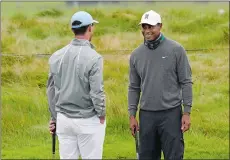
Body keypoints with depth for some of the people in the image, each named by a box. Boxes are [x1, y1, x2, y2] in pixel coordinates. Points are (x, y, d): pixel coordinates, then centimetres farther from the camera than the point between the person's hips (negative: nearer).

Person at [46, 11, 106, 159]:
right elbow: (97, 92, -16)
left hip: (64, 119, 5)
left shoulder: (57, 56, 3)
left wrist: (54, 117, 18)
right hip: (87, 120, -5)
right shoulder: (93, 57, -15)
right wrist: (102, 115, -1)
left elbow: (51, 90, 9)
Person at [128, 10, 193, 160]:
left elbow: (186, 82, -3)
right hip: (147, 115, 4)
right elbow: (134, 87, 12)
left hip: (171, 113, -4)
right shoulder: (136, 54, 7)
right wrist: (132, 115, 6)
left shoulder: (176, 49, -4)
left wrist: (187, 112, -8)